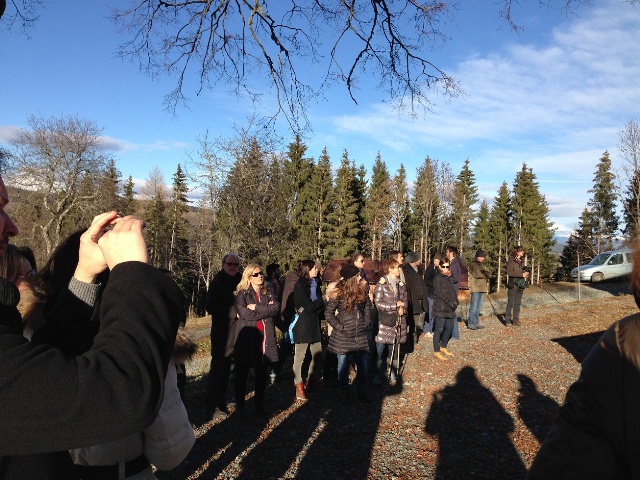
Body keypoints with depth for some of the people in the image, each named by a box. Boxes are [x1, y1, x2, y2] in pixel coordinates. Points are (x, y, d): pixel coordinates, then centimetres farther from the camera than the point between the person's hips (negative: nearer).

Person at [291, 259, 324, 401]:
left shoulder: (315, 284, 14)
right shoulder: (299, 285, -8)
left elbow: (321, 307, 10)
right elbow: (308, 305, -16)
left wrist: (313, 306, -9)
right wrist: (319, 302, 0)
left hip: (315, 325, 7)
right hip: (302, 326, -7)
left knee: (318, 356, 8)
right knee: (300, 357, 0)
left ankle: (311, 384, 23)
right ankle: (299, 387, 8)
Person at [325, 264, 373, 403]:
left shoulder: (362, 291, 2)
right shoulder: (338, 293, -14)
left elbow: (367, 306, 17)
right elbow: (328, 314, -9)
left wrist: (367, 322, 8)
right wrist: (339, 327, -13)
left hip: (361, 335, 5)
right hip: (344, 337, -4)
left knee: (362, 365, 9)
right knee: (343, 365, 8)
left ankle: (362, 393, 23)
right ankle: (345, 393, 23)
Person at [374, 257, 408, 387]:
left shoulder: (401, 284, 9)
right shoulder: (381, 284, -10)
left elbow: (405, 300, 14)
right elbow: (378, 303, -13)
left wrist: (403, 308, -7)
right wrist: (395, 305, -13)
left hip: (398, 322, 5)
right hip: (384, 322, -5)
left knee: (394, 350, 12)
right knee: (380, 350, 0)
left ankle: (393, 375, 25)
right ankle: (379, 375, 14)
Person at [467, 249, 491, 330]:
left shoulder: (483, 265, 19)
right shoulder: (473, 264, -4)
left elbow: (489, 275, 9)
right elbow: (477, 274, -17)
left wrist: (484, 273, -13)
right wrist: (485, 274, -2)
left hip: (482, 288, 8)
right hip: (475, 287, -8)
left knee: (479, 306, 10)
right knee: (474, 306, -8)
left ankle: (475, 322, 17)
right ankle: (470, 323, -4)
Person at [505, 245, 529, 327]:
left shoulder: (520, 261, 14)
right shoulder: (511, 260, -7)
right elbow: (509, 272, -17)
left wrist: (525, 274, 1)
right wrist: (522, 274, -19)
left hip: (520, 285, 7)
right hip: (513, 285, -7)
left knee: (517, 304, 8)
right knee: (510, 303, -3)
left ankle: (515, 320, 14)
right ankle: (507, 321, 3)